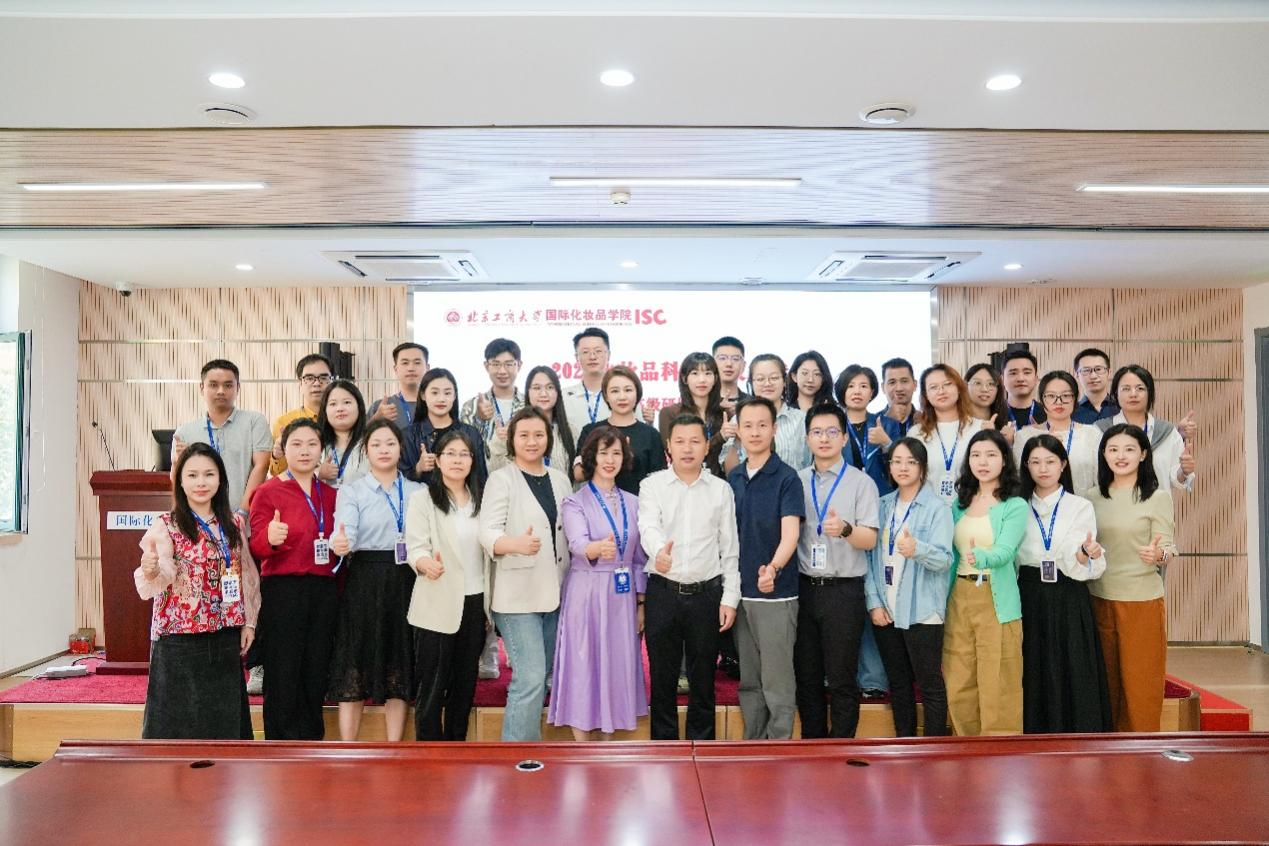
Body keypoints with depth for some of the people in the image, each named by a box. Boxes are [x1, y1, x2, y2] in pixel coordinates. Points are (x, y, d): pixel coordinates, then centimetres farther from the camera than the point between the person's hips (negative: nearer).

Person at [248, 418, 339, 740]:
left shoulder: (330, 494, 12)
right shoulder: (268, 492, -2)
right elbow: (256, 547, -9)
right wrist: (270, 538, -30)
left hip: (324, 590, 5)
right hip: (283, 590, -5)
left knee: (316, 675, 10)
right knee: (283, 676, 0)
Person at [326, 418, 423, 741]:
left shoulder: (418, 491, 11)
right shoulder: (351, 490, 2)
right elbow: (345, 531, -16)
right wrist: (340, 545, -36)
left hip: (406, 584, 3)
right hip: (364, 584, -2)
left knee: (399, 670, 6)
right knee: (355, 669, 0)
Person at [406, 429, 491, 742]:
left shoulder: (482, 499, 12)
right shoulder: (423, 498, -3)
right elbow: (416, 547, -12)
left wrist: (491, 605, 12)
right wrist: (426, 563, -36)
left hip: (475, 603, 5)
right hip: (437, 607, -4)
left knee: (465, 683, 11)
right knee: (432, 686, 1)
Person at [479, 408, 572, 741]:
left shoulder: (560, 479, 11)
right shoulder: (501, 479, -4)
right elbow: (488, 532, -17)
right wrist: (517, 544, -37)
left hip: (554, 591, 6)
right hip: (518, 593, -6)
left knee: (544, 676, 13)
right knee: (530, 679, -12)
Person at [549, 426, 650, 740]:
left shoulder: (633, 502, 10)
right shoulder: (575, 501, -4)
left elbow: (639, 556, 13)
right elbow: (577, 543, -22)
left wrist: (641, 604, 10)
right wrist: (598, 548, -44)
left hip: (622, 597, 4)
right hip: (586, 594, -4)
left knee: (617, 668, 8)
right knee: (583, 669, 0)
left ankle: (608, 744, 21)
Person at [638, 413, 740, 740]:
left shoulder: (721, 490, 5)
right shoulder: (652, 485, 1)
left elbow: (730, 548, 6)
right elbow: (649, 528, -17)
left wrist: (730, 597, 0)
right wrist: (659, 551, -40)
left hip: (706, 593, 1)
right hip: (663, 592, -1)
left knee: (703, 679, 9)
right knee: (662, 677, 8)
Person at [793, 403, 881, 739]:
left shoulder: (861, 482, -1)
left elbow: (869, 539, -8)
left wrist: (845, 529, -27)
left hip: (843, 590, -3)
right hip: (804, 587, 4)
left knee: (842, 678, 2)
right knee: (806, 674, 11)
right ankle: (812, 743, 23)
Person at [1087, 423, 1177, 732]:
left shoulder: (1158, 496, -4)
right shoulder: (1094, 498, 7)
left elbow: (1168, 548, -8)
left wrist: (1159, 555, -29)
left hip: (1143, 600, -4)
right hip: (1099, 599, 4)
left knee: (1140, 683, 3)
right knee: (1107, 682, 12)